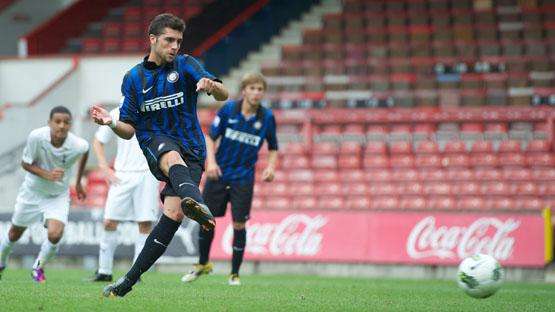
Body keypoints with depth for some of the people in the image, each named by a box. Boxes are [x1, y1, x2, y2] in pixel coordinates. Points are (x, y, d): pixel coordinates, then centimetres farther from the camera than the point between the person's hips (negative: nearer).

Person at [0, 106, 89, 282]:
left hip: (58, 196, 0)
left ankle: (38, 268, 10)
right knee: (15, 233, 16)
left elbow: (85, 151, 1)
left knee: (55, 235, -20)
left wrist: (78, 183, 10)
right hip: (32, 191, 0)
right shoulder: (37, 136, -30)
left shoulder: (78, 145, -26)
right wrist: (47, 175, -33)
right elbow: (25, 163, -15)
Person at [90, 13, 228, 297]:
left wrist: (211, 85, -33)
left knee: (174, 213, -19)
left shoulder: (185, 65, 3)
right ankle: (195, 201, -73)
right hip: (155, 142, 0)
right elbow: (129, 130, 10)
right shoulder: (134, 78, 9)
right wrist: (110, 123, -13)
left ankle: (130, 279, -11)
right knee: (172, 156, -39)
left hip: (191, 149, 0)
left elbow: (223, 95, -9)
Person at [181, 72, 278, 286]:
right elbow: (211, 137, -1)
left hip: (243, 179, -1)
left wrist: (270, 167, -9)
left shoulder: (267, 117, -5)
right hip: (219, 173, 1)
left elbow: (273, 148, 8)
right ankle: (203, 264, 28)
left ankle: (234, 274, 12)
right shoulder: (228, 109, -8)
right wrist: (211, 161, -15)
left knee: (239, 224, -4)